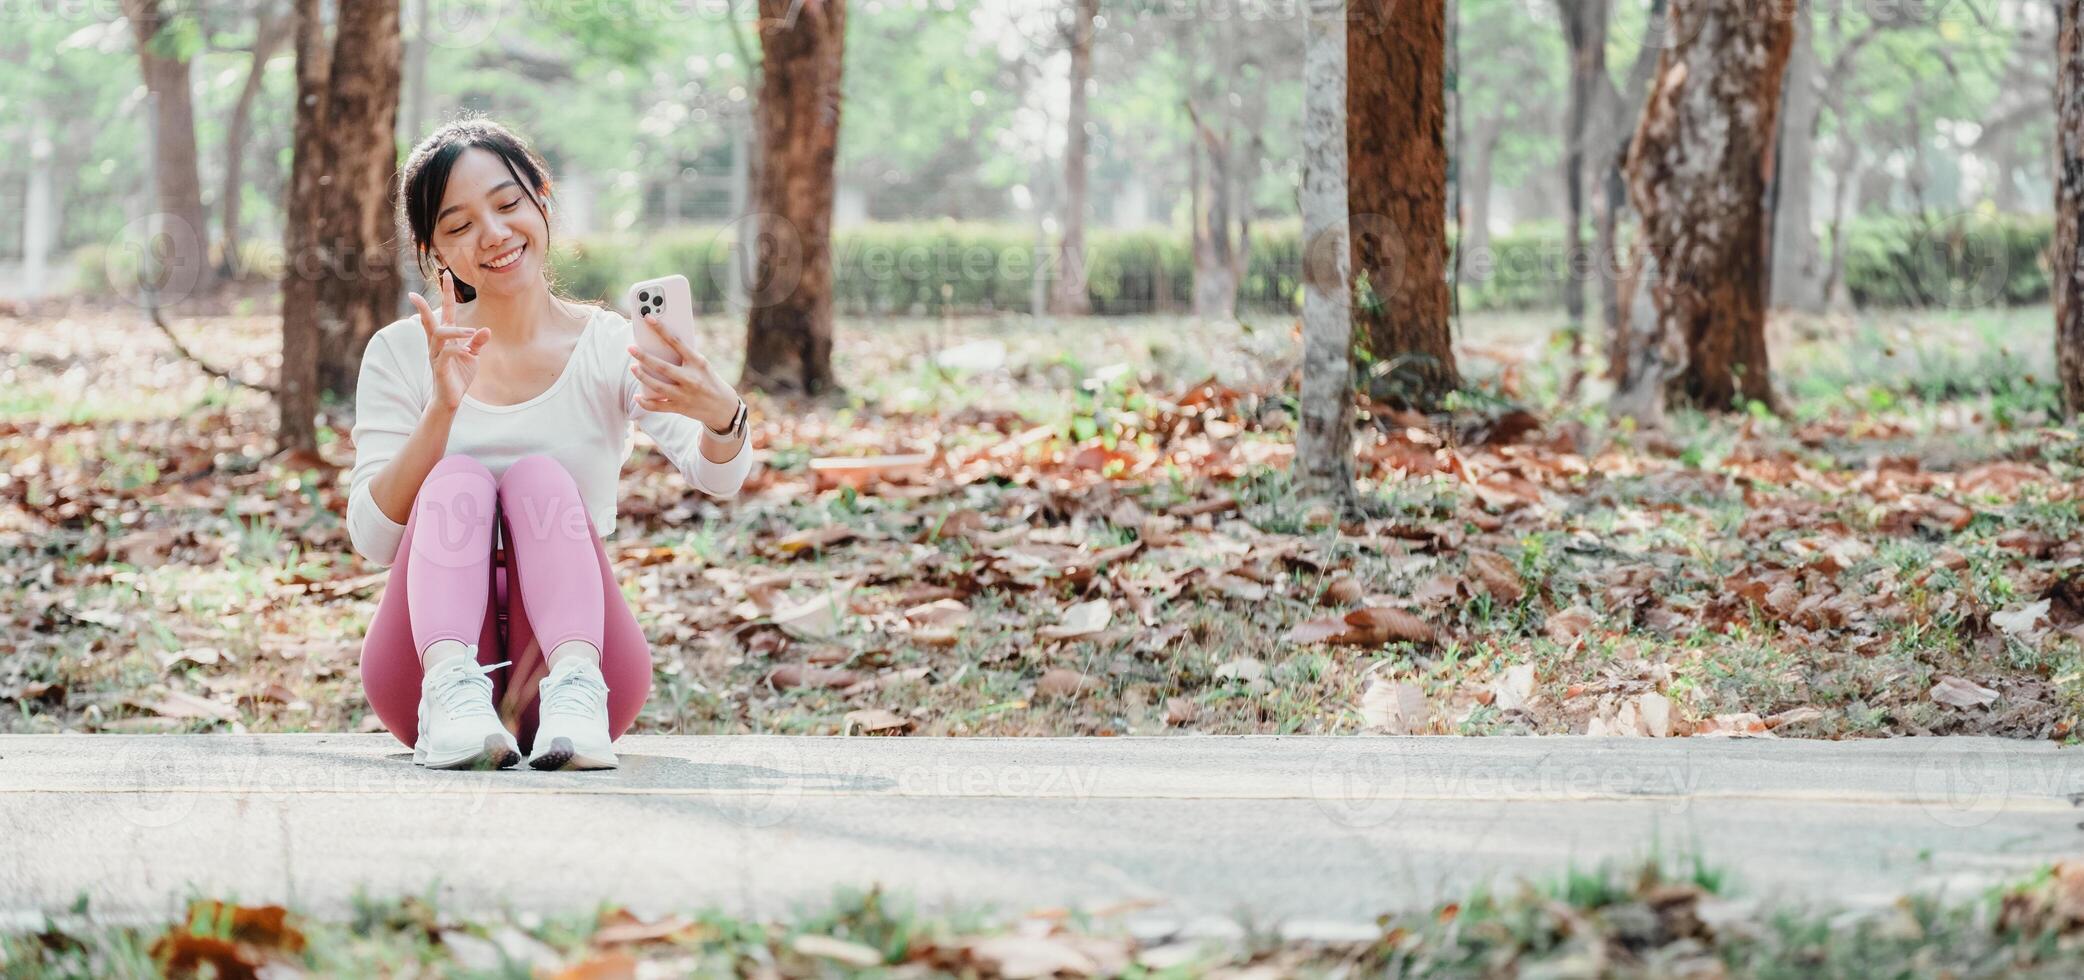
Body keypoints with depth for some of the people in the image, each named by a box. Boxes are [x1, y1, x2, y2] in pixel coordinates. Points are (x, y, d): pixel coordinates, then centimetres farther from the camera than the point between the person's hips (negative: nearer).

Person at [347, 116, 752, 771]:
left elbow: (716, 477, -14)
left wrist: (721, 416, -38)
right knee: (459, 479, -21)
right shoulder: (401, 355, 6)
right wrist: (442, 409, -19)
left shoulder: (613, 348, 3)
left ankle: (575, 690, -46)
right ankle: (451, 692, -46)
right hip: (430, 653, 1)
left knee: (540, 475, -22)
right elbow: (373, 539, -4)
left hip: (575, 637, 0)